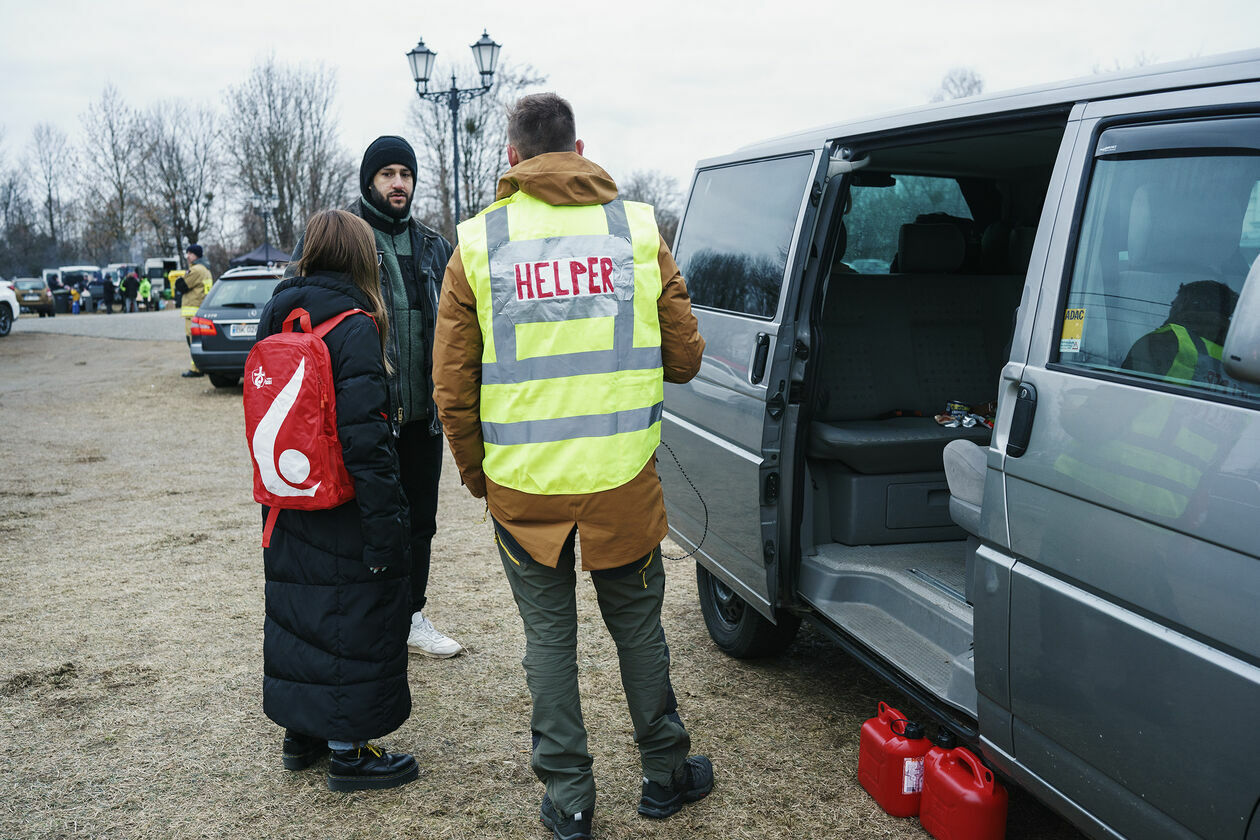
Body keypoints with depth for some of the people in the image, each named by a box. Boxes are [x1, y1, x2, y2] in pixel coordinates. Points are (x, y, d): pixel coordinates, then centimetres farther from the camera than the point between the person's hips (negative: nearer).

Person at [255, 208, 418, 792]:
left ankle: (301, 732, 33)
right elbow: (366, 440, -23)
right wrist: (386, 525, -21)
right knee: (354, 619, 4)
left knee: (296, 613, 18)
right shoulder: (353, 328, -18)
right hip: (342, 518, -8)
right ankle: (348, 752, 14)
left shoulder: (276, 320, 7)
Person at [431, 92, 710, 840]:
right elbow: (685, 358, 4)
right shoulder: (638, 229, 0)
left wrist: (477, 473, 12)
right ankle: (666, 776, 33)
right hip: (623, 479, 1)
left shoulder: (479, 244, -2)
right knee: (638, 626, 18)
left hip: (523, 486, 0)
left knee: (550, 636, 14)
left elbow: (452, 388, -2)